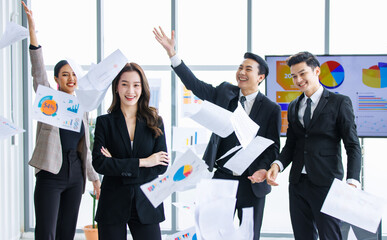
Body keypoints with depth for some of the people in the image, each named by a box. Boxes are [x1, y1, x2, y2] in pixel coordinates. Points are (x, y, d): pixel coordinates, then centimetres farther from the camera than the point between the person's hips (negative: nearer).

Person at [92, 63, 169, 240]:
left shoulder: (155, 122, 5)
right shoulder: (104, 122, 3)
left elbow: (161, 167, -3)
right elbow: (99, 163, -9)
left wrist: (119, 167, -10)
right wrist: (142, 162, -12)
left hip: (146, 204, 1)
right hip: (112, 206, -1)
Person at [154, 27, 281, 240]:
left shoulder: (271, 109, -2)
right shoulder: (224, 93, 5)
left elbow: (273, 146, -1)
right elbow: (194, 84, 0)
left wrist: (264, 169, -20)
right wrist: (171, 53, -9)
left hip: (251, 181, -2)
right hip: (222, 177, 2)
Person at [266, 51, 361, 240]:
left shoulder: (339, 103, -1)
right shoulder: (293, 107, 16)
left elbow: (353, 146, -4)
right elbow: (290, 145, 15)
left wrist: (352, 181, -17)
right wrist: (277, 165, -6)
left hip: (326, 184, -5)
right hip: (298, 182, 5)